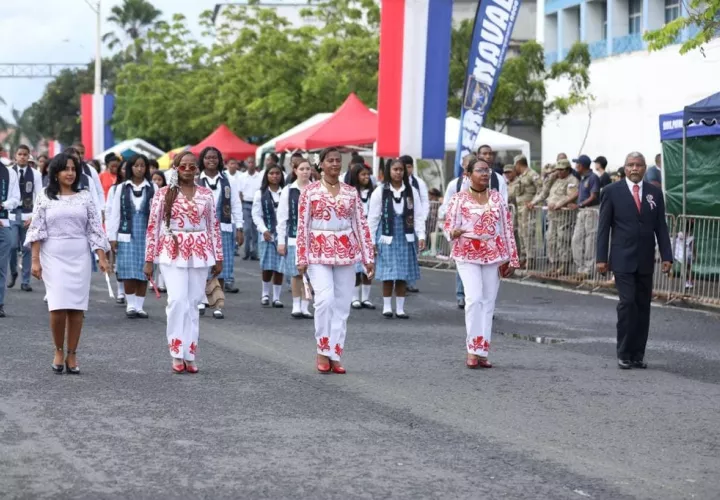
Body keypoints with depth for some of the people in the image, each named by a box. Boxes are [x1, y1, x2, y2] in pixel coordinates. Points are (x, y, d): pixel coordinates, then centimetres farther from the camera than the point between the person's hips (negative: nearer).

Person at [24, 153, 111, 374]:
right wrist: (35, 260, -4)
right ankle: (58, 351, 10)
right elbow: (36, 231, 2)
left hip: (79, 256, 2)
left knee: (77, 307, 0)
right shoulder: (45, 198, 4)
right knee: (58, 306, -11)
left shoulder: (85, 197, 8)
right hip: (53, 256, -2)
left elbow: (95, 229, 6)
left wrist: (102, 258, -1)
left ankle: (72, 354, 10)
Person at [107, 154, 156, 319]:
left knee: (143, 271, 2)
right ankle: (131, 305, 8)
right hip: (127, 235, 0)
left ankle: (139, 305, 10)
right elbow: (115, 213, 6)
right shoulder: (122, 188, 5)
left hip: (146, 235, 0)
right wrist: (112, 236, 2)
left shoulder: (152, 188, 3)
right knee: (128, 271, -3)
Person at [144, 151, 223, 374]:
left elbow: (214, 226, 11)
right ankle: (177, 353, -7)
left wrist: (218, 257, 9)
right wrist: (149, 259, -1)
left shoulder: (206, 194, 9)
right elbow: (153, 227, 2)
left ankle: (189, 355, 10)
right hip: (172, 252, -3)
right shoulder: (163, 194, 2)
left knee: (193, 303, 5)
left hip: (200, 253, 3)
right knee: (178, 300, -15)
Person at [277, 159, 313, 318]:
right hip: (294, 237, 0)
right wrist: (281, 241, 1)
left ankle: (305, 306, 10)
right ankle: (296, 305, 16)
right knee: (296, 273, 3)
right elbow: (282, 217, 3)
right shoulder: (288, 190, 2)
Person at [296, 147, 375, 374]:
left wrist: (368, 257, 5)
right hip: (319, 252, -3)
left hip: (346, 252, 3)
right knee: (325, 300, -18)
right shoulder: (310, 191, 0)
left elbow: (361, 225, 8)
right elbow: (302, 225, -2)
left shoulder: (351, 192, 8)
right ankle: (323, 351, -2)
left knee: (342, 305, 2)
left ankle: (335, 355, 10)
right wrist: (302, 257, -6)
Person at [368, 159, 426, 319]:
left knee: (403, 275, 4)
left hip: (405, 236, 2)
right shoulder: (380, 191, -2)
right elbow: (373, 217, 1)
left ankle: (400, 308, 11)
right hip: (387, 236, -2)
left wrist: (421, 235, -6)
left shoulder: (411, 192, 5)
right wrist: (372, 241, 0)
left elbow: (418, 215, 4)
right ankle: (387, 307, 8)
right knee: (388, 273, -3)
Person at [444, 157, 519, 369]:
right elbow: (448, 227, -3)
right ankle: (472, 350, -9)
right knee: (474, 299, -15)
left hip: (493, 256, 3)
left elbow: (507, 229, 10)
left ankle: (482, 352, 8)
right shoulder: (459, 199, 0)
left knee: (488, 303, 3)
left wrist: (511, 258, 7)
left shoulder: (497, 198, 9)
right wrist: (454, 233, -27)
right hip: (467, 255, -3)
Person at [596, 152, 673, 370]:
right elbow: (603, 227, 0)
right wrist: (601, 258, -5)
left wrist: (666, 256, 1)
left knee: (643, 306, 5)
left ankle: (638, 354, 12)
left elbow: (661, 227, 8)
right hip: (623, 259, -3)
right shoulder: (612, 192, -1)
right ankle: (624, 354, -2)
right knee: (627, 303, -11)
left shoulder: (654, 192, 7)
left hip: (646, 261, 3)